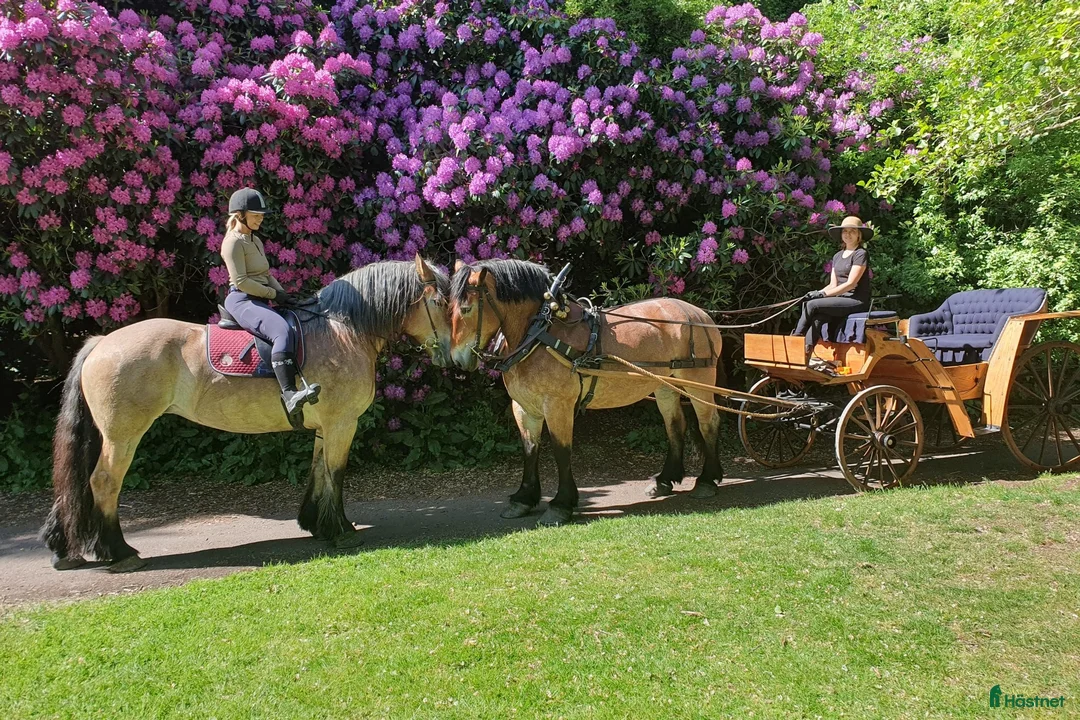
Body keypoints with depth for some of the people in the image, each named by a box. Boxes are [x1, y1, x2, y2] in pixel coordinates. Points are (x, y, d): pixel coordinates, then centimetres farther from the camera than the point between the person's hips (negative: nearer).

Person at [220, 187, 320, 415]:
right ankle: (289, 394, -48)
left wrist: (283, 293, 6)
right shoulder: (233, 242, -8)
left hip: (260, 300, 11)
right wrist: (273, 294, -13)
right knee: (282, 331, -34)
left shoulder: (255, 241, 21)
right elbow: (240, 281, -17)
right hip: (242, 301, -11)